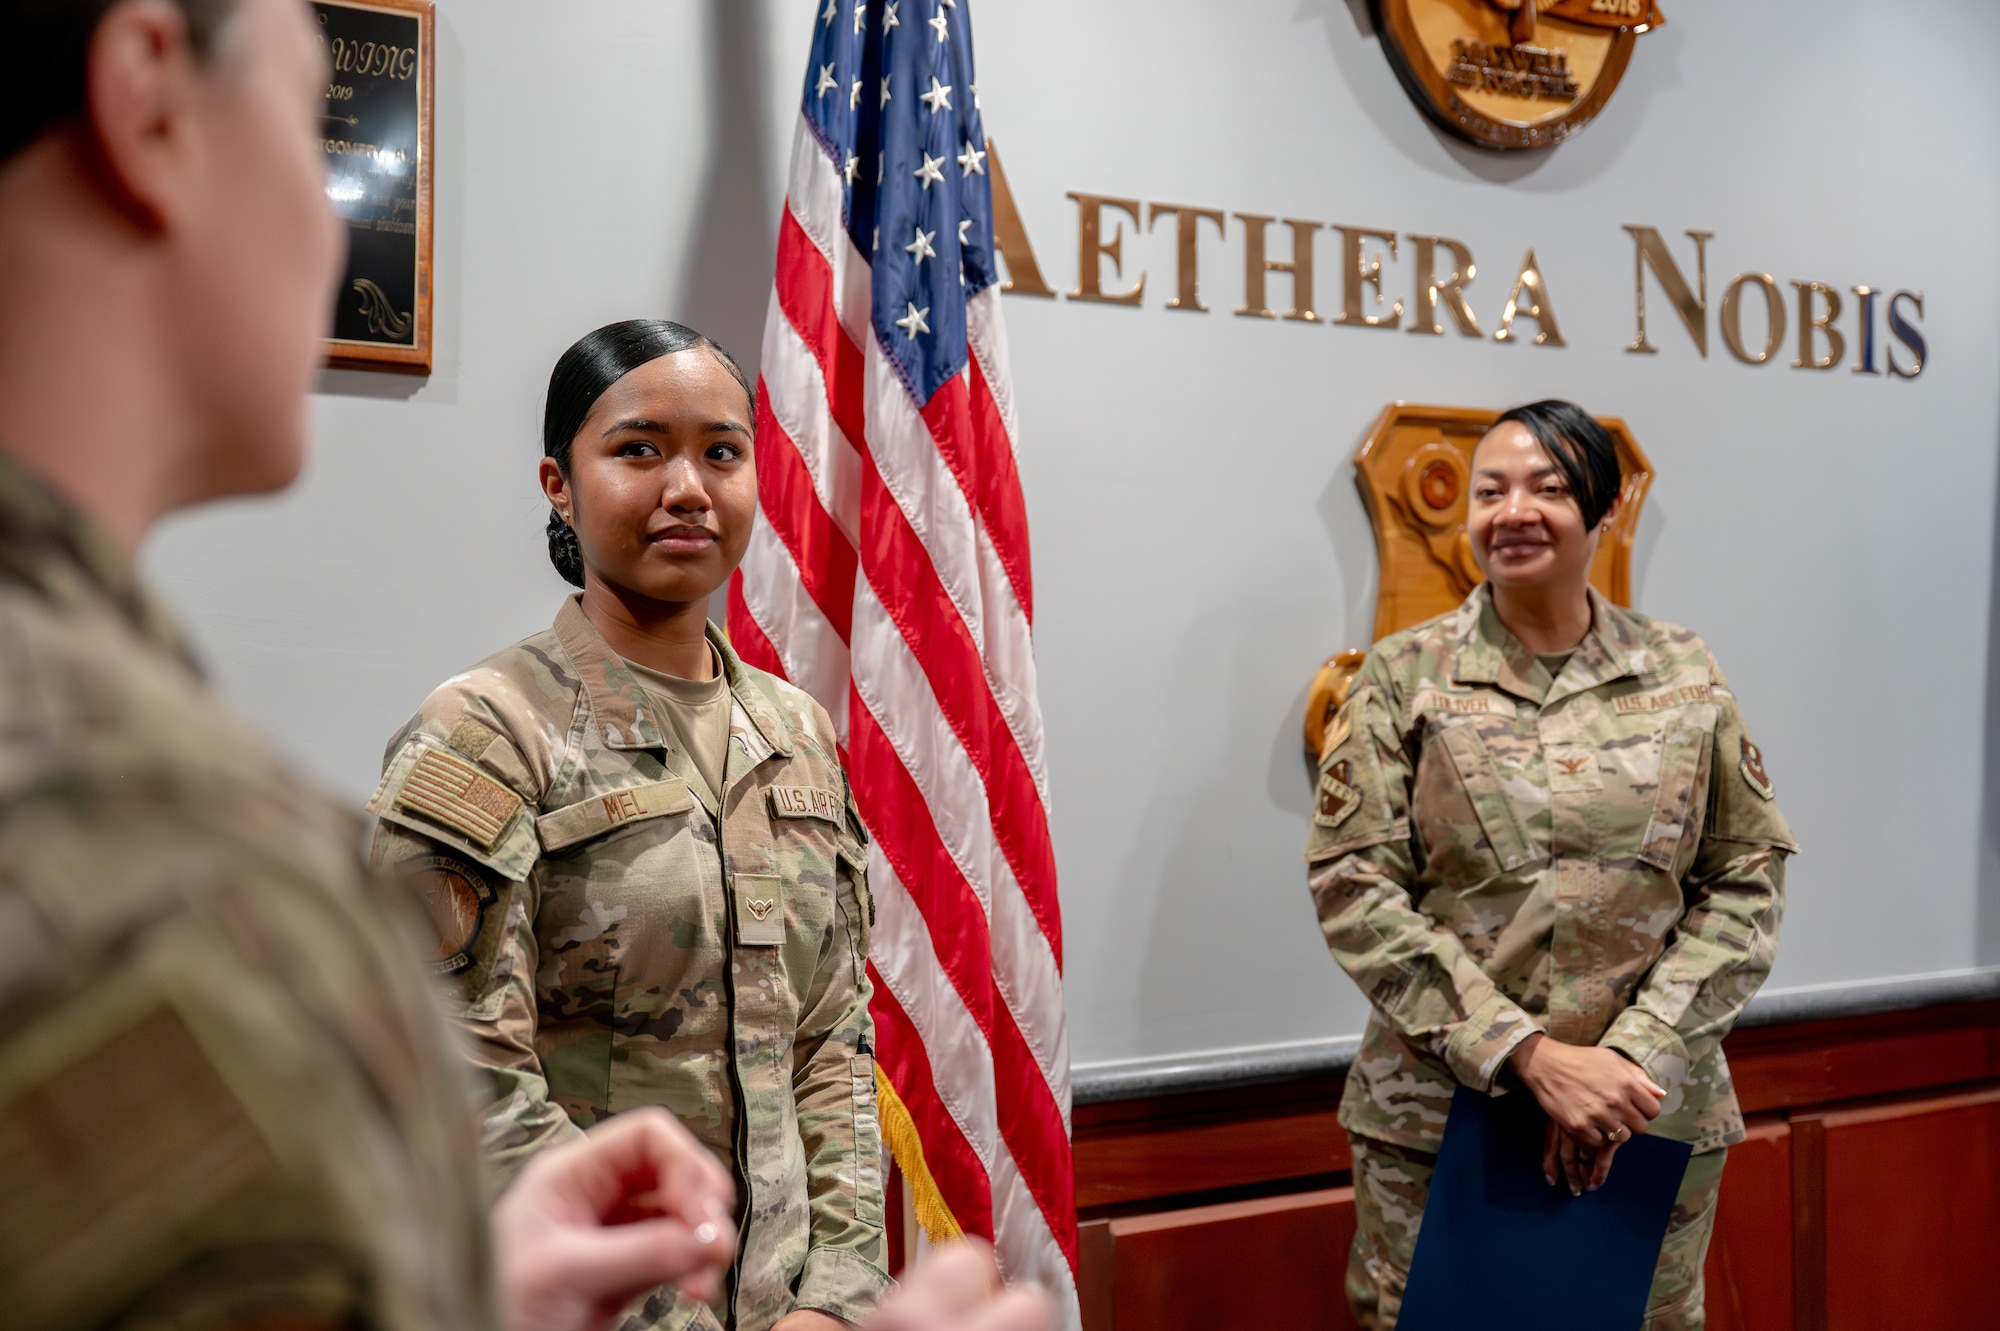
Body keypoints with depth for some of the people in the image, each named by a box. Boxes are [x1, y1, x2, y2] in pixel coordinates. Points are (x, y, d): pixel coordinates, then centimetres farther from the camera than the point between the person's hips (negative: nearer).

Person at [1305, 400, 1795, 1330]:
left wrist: (1634, 1058, -10)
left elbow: (1747, 878, 3)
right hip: (1435, 1119, -1)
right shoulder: (1404, 676, -1)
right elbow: (1353, 887, -8)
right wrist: (1530, 1055, -15)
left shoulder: (1684, 676, 5)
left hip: (1652, 1112, 2)